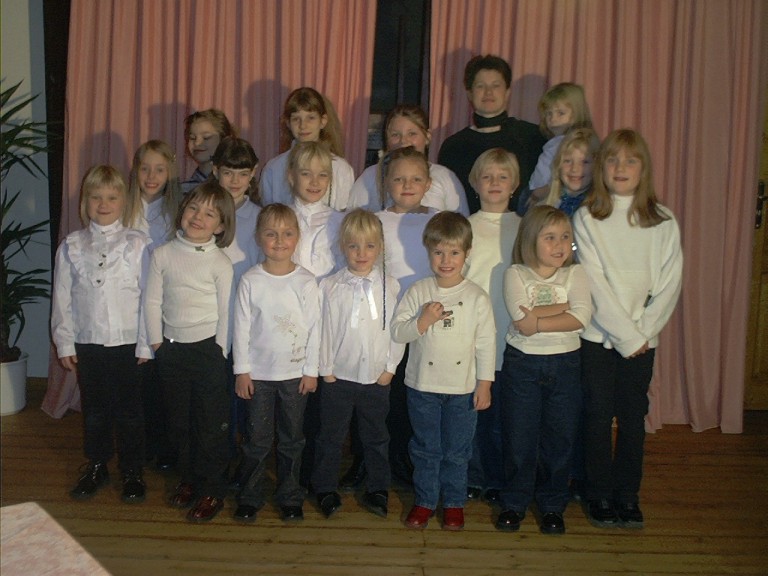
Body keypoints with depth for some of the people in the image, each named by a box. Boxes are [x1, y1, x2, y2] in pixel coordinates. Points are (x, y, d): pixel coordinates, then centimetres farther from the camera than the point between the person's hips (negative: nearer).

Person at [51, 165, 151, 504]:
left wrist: (146, 344, -7)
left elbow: (149, 296, -5)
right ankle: (96, 466, 33)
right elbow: (62, 298, 5)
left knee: (128, 410, 7)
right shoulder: (71, 247, 3)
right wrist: (65, 343, 3)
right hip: (87, 343, 3)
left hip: (127, 343, -2)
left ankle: (132, 471, 24)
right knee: (94, 409, 15)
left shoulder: (138, 244, -5)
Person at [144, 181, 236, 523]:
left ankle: (212, 491, 16)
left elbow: (226, 312, -8)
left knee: (211, 423, 3)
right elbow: (152, 301, 4)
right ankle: (188, 478, 32)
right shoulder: (163, 255, 1)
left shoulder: (220, 263, -9)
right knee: (178, 420, 15)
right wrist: (156, 341, 1)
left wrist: (219, 351, -9)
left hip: (207, 347, -4)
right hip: (171, 348, 4)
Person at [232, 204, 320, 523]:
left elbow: (314, 329, -1)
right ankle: (250, 497, 24)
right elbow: (241, 327, -2)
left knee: (292, 439, 11)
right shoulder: (250, 280, -4)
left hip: (295, 372, 1)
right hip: (258, 373, 0)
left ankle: (290, 497, 26)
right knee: (257, 439, 8)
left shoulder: (307, 282, -4)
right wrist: (241, 370, -3)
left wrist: (311, 370, -2)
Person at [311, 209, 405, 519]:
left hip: (377, 377, 1)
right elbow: (323, 329, -3)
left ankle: (378, 489, 29)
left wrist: (390, 367, -3)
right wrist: (326, 370, -4)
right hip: (338, 376, -1)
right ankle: (326, 489, 26)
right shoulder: (330, 287, -5)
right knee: (331, 436, 10)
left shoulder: (390, 286, -2)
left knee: (376, 436, 14)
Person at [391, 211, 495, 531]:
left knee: (457, 450, 13)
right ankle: (424, 500, 30)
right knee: (425, 448, 14)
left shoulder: (477, 297, -5)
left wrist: (484, 384, -3)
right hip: (422, 385, 1)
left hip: (463, 387, -1)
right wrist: (424, 320, -20)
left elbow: (486, 343, -2)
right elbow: (397, 332, -4)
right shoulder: (417, 292, -4)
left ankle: (454, 502, 31)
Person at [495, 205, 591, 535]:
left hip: (564, 363, 2)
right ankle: (514, 503, 24)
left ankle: (553, 505, 26)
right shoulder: (516, 274, -4)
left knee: (559, 438, 9)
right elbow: (522, 320, -18)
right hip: (522, 363, -1)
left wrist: (537, 320, -19)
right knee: (519, 438, 7)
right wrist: (564, 306, -15)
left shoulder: (575, 275, 1)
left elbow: (580, 318, -15)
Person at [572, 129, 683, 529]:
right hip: (598, 334, -2)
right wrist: (626, 335, -12)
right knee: (598, 414, 4)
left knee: (633, 416, 8)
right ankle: (599, 495, 19)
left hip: (642, 337, 2)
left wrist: (643, 330, -10)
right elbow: (595, 284, -10)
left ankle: (627, 494, 23)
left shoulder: (663, 221, 4)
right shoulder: (586, 217, -3)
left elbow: (670, 283, 0)